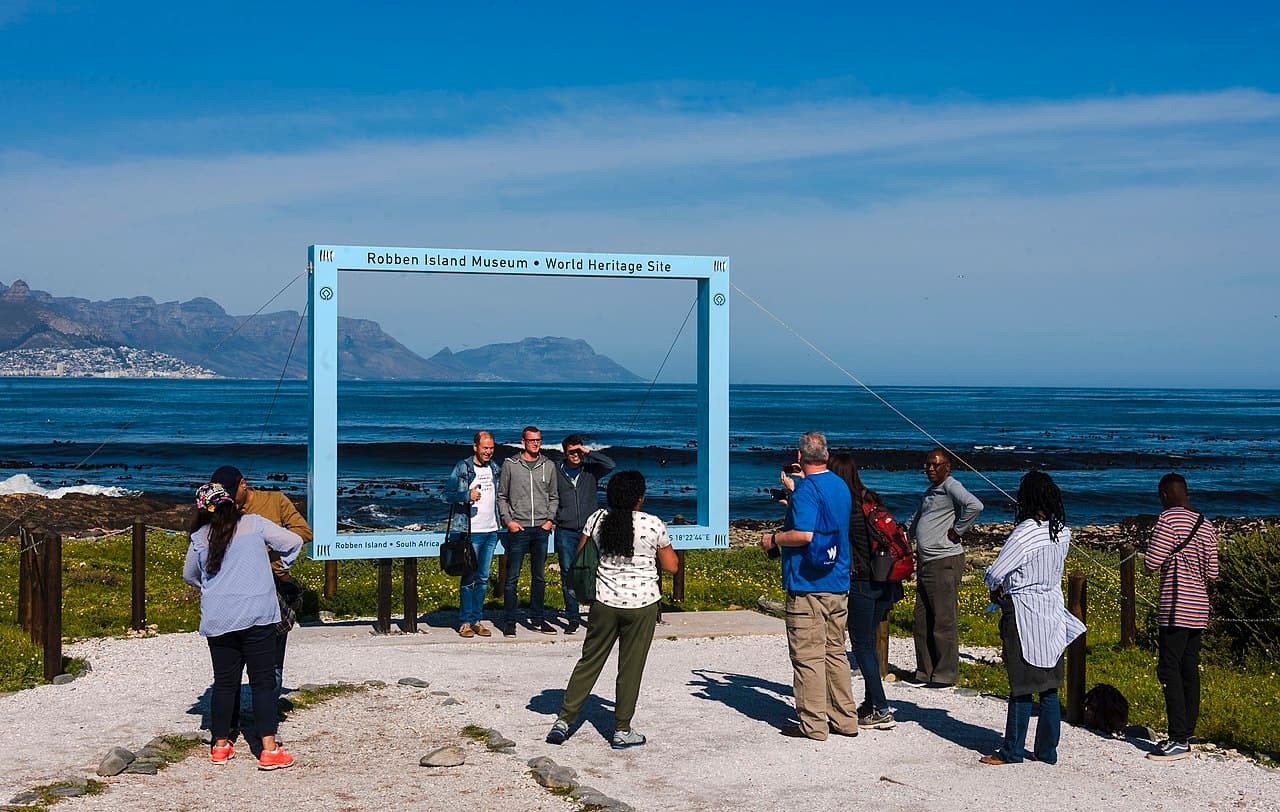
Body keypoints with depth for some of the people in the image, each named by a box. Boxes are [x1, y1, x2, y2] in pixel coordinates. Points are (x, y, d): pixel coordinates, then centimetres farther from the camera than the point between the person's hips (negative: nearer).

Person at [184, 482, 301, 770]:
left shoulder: (200, 538, 6)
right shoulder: (254, 524, 0)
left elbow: (189, 575, 20)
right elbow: (293, 541, 3)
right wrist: (283, 564, 23)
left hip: (217, 621, 3)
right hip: (257, 617, -3)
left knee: (224, 682, 13)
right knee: (263, 682, 0)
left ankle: (220, 746, 22)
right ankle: (269, 750, -4)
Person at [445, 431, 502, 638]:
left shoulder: (495, 468, 12)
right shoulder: (463, 468, -4)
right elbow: (448, 493, -6)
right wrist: (468, 496, -21)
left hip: (491, 530, 5)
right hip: (472, 531, -5)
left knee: (483, 578, 8)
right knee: (468, 578, -3)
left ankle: (477, 619, 14)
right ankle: (465, 621, 3)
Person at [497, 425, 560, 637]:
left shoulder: (549, 466, 9)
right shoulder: (510, 465, 1)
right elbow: (501, 496, 5)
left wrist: (550, 519, 3)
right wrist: (508, 520, -5)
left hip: (541, 530, 3)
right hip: (518, 529, -3)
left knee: (539, 577, 10)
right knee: (512, 577, -3)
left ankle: (536, 619, 18)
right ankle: (509, 621, 3)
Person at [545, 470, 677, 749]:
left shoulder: (597, 519, -2)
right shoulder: (653, 525, -9)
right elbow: (671, 566, -1)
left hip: (605, 603, 3)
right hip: (642, 604, -3)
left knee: (589, 662, 13)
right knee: (630, 668, 6)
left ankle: (563, 720, 14)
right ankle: (622, 731, 13)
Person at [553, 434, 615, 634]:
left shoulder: (590, 470, 6)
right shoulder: (556, 472, 6)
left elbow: (610, 465, -11)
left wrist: (588, 452, -10)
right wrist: (551, 518, 6)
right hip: (565, 532, 0)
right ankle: (572, 618, 8)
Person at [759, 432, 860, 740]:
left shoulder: (807, 489, -14)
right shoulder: (841, 486, 13)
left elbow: (804, 534, -25)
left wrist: (773, 539, -8)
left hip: (808, 585, -9)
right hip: (839, 585, 9)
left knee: (808, 656, -3)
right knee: (835, 652, 14)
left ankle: (813, 724, 0)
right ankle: (845, 719, 18)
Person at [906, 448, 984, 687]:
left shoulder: (951, 487, -9)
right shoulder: (931, 490, 19)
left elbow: (975, 506, -28)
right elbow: (916, 519, 34)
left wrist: (957, 530, -18)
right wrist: (904, 536, 17)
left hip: (945, 562, -10)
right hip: (925, 562, 10)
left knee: (944, 620, -6)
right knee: (922, 621, 12)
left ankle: (946, 674, -1)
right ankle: (925, 671, 19)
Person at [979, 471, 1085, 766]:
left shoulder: (1025, 533, -19)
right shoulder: (1062, 532, 2)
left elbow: (993, 574, -15)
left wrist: (996, 589, 8)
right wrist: (1008, 588, 14)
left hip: (1024, 618, -7)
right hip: (1053, 617, 7)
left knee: (1021, 686, 1)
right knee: (1049, 687, 11)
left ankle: (1012, 751, 10)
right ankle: (1047, 750, 18)